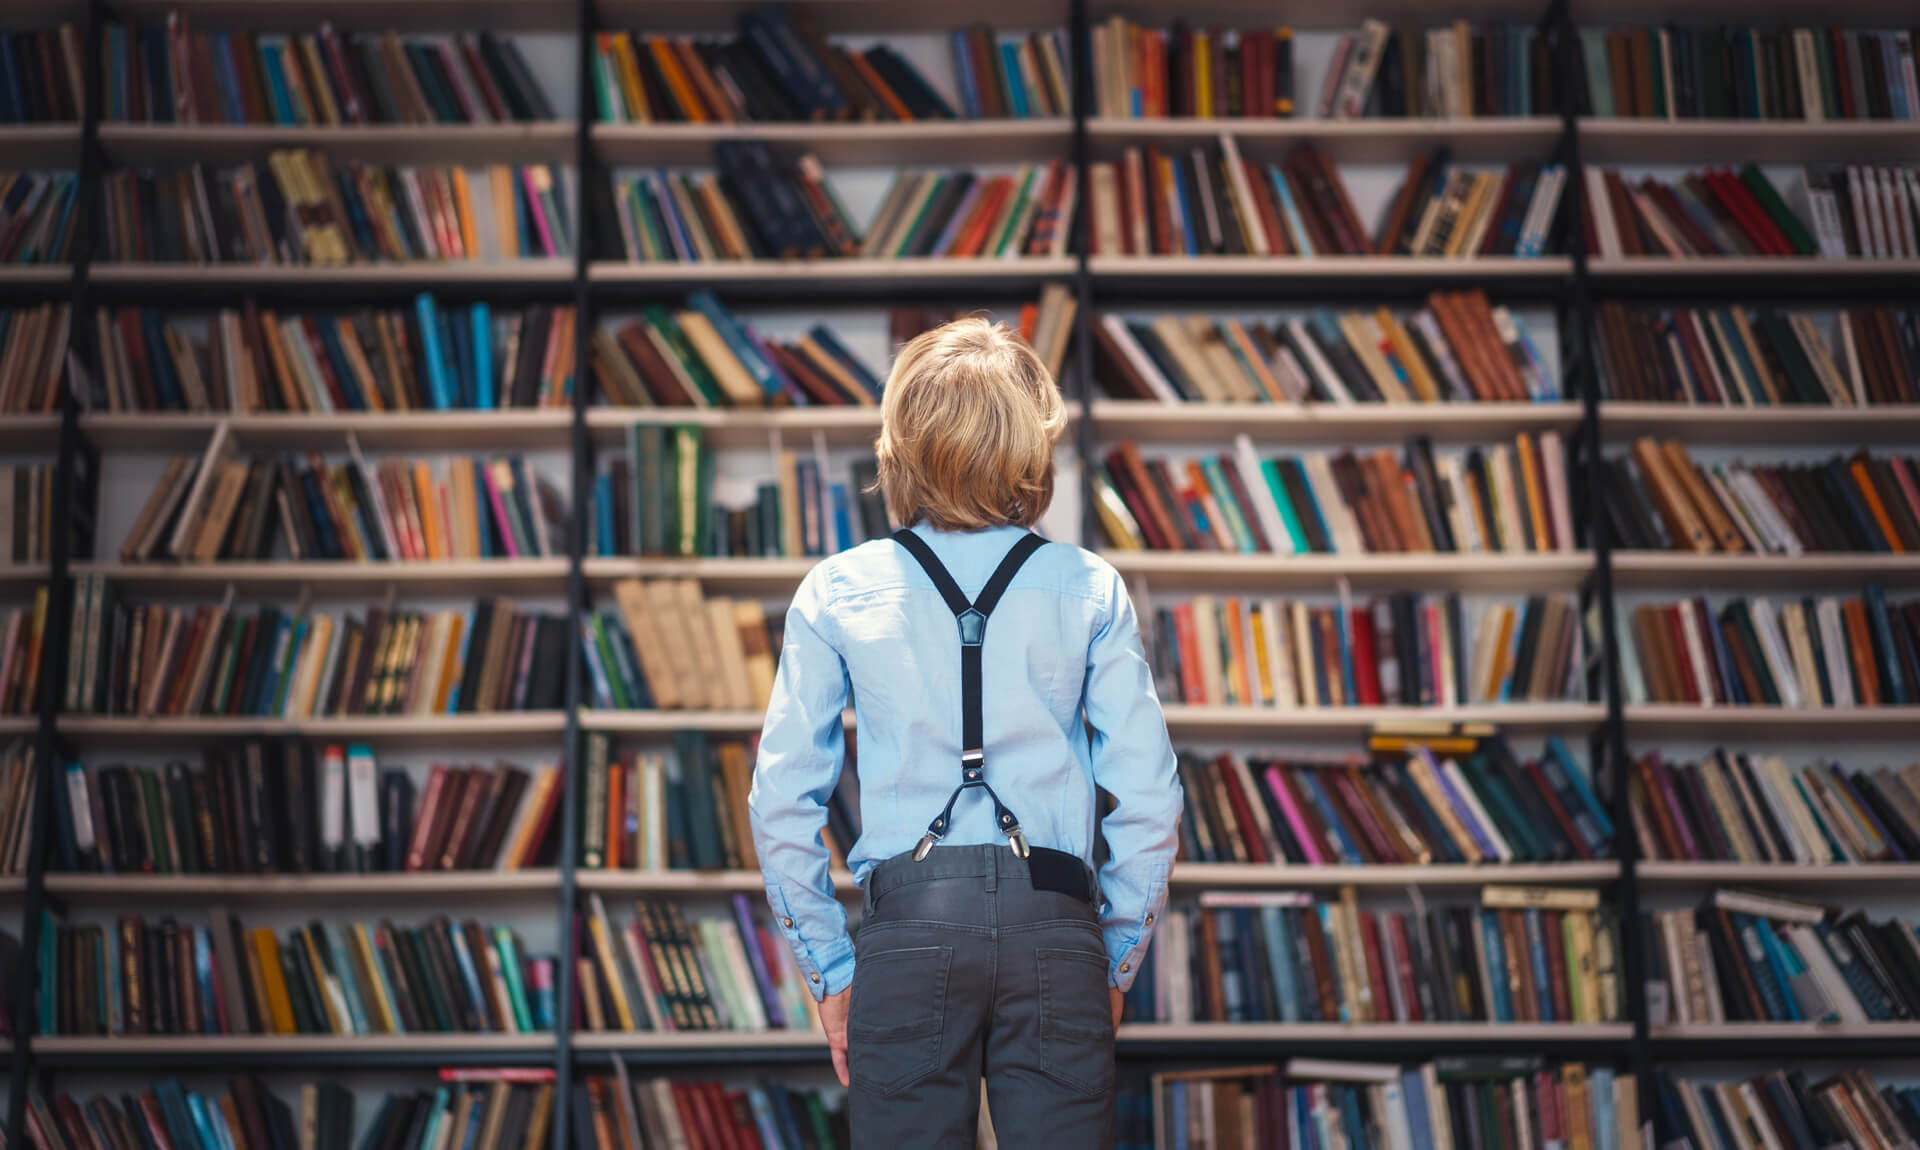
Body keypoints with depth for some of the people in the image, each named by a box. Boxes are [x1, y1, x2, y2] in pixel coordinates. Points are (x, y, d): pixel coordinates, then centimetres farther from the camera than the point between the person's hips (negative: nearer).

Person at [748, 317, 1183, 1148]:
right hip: (1051, 921, 0)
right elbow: (1148, 797, 1)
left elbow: (781, 804, 3)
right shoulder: (1087, 588, 4)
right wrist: (1116, 961, 12)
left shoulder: (837, 591, 4)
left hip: (907, 924, 0)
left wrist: (831, 968, 11)